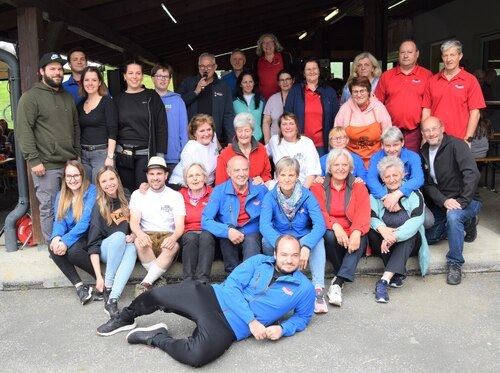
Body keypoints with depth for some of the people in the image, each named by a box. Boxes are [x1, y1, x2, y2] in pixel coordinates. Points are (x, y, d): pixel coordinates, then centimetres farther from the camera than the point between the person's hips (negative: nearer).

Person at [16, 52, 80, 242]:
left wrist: (77, 154, 16)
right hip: (47, 166, -6)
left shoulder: (68, 97, 17)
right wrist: (33, 160, -15)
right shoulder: (31, 97, -4)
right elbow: (23, 130, -10)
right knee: (49, 210, 1)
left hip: (70, 163, 6)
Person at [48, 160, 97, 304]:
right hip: (72, 237, 5)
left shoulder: (92, 191, -11)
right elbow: (59, 221, 0)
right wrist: (56, 237, -24)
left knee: (72, 250, -33)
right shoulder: (61, 195, 8)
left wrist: (66, 241, -31)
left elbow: (85, 222, -20)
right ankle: (79, 286, -24)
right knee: (53, 248, -25)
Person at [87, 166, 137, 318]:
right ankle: (107, 287, -27)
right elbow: (94, 244, -14)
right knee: (119, 236, -34)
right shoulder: (99, 207, -10)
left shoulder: (127, 198, -1)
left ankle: (112, 299, -44)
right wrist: (98, 276, -23)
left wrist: (134, 236, -13)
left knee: (132, 249, -34)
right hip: (106, 251, -2)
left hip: (127, 247, 2)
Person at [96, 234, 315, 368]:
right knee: (156, 296, -2)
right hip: (211, 297, 2)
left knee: (198, 356, -33)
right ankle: (125, 320, 32)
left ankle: (158, 337, -4)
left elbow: (303, 317, 15)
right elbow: (232, 285, -5)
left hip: (230, 327, -2)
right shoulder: (259, 261, 3)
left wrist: (282, 329, -8)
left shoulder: (304, 288, 2)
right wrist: (251, 320, -17)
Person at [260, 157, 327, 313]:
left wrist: (306, 247, -44)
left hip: (303, 239, 0)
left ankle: (318, 289, -37)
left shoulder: (307, 195, -14)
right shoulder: (270, 197, -14)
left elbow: (320, 225, -26)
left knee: (318, 240, -32)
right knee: (266, 241, -33)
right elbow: (264, 225, -29)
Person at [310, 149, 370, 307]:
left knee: (361, 238, -33)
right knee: (329, 235, -34)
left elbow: (363, 213, -6)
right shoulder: (318, 187, 9)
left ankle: (338, 282, -33)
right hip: (331, 236, 0)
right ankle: (343, 278, -14)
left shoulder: (359, 187, 11)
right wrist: (335, 226, -29)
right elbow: (318, 212, -8)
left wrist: (357, 232, -29)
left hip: (352, 236, 1)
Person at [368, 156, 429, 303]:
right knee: (372, 231, -28)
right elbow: (371, 217, -12)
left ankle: (384, 280, -42)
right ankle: (396, 274, -24)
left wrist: (394, 236, -34)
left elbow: (417, 220, -19)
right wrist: (382, 229, -36)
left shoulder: (414, 194, -3)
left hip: (408, 243, -1)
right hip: (384, 244, 1)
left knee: (412, 233, -33)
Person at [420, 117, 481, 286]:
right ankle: (466, 223, 25)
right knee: (428, 238, 5)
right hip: (441, 202, 7)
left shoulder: (456, 145, -16)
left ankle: (455, 264, -23)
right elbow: (427, 184, -2)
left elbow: (472, 174, -27)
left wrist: (462, 201, -32)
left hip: (466, 200, -7)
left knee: (453, 215, -39)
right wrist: (444, 201, -19)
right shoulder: (424, 152, 3)